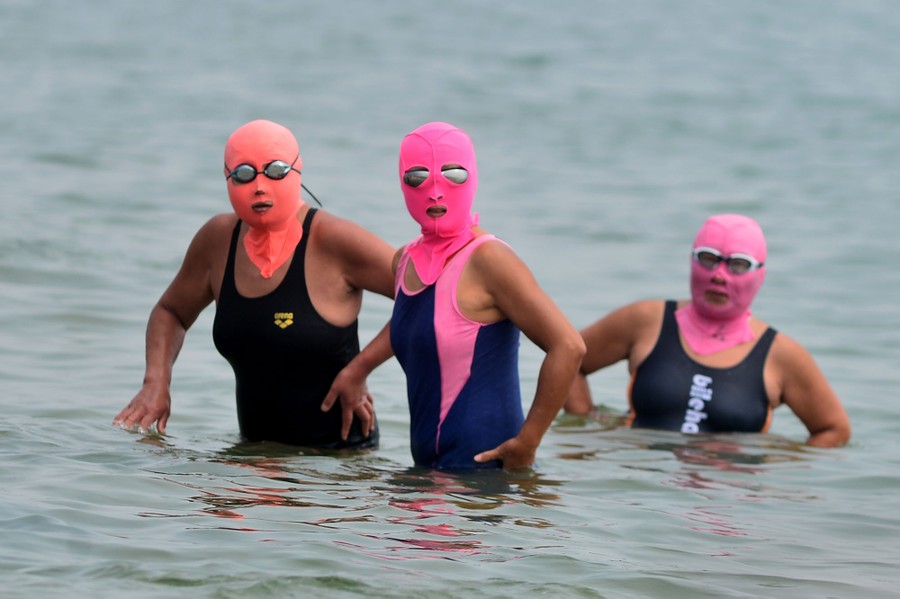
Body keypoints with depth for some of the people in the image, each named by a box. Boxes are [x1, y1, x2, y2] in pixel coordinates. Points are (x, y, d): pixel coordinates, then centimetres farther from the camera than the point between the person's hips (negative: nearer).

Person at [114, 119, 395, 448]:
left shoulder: (332, 240, -13)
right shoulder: (218, 239, 5)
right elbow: (170, 312, 22)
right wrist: (156, 381, 3)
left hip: (340, 450, -6)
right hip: (256, 446, 6)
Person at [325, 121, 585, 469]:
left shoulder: (488, 260, -11)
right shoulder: (406, 261, 12)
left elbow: (568, 346, -18)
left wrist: (526, 443, -17)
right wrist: (359, 368, 32)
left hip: (482, 466, -7)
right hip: (429, 465, 7)